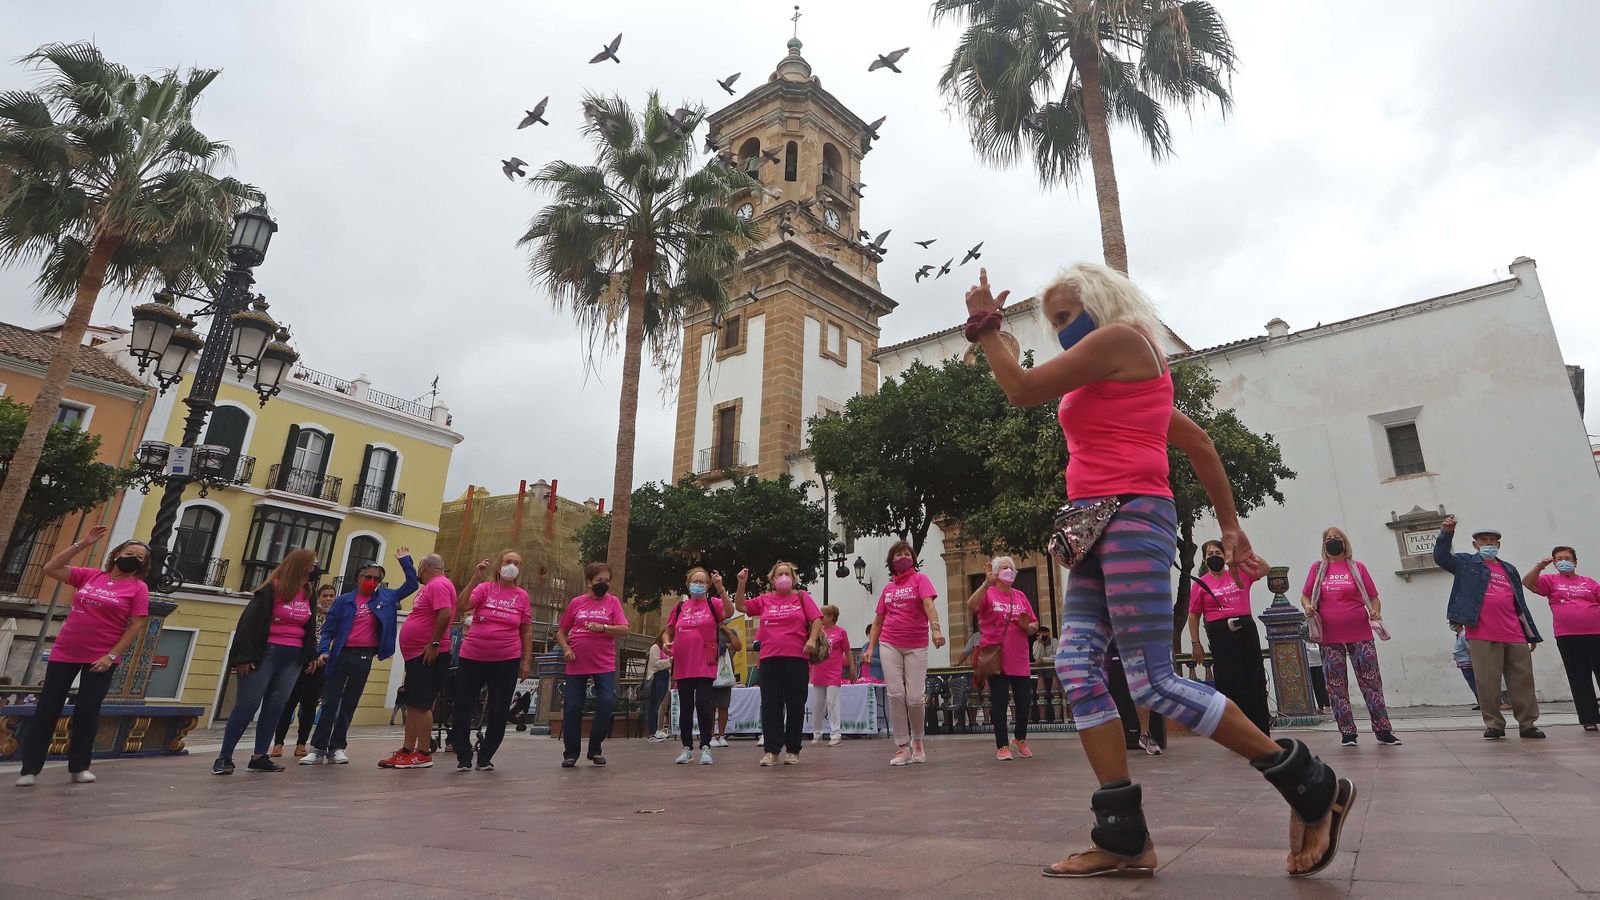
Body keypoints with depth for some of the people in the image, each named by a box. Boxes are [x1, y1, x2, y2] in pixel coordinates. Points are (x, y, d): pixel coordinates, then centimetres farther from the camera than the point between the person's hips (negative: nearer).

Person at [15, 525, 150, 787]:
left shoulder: (138, 588, -4)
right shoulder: (89, 575, 6)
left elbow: (136, 625, -8)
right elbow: (50, 569, 2)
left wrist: (112, 656, -14)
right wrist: (83, 543, -3)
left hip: (101, 659, -3)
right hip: (64, 653, 3)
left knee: (87, 712, 1)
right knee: (46, 709, 5)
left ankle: (79, 767, 14)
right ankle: (30, 768, 14)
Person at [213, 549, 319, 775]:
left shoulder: (308, 594, 11)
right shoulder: (271, 589, -9)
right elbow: (250, 623, -12)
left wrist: (311, 655, 17)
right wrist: (244, 656, -16)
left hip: (293, 657, 6)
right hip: (265, 653, -6)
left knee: (275, 707, 5)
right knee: (248, 704, -3)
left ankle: (259, 756, 12)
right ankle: (224, 757, 6)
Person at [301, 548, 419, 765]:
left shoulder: (386, 597, 9)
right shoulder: (344, 600, 4)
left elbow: (411, 585, 10)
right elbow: (328, 629, 3)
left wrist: (405, 560, 5)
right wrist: (323, 651, -11)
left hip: (365, 658, 2)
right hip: (341, 655, -1)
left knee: (350, 703, 8)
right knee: (330, 702, 0)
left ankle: (337, 747, 16)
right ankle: (318, 748, 6)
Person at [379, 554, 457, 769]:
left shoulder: (438, 584, -12)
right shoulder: (431, 586, 21)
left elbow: (446, 614, -25)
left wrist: (434, 643, -22)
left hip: (428, 656, -10)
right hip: (416, 655, 10)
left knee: (421, 704, -8)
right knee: (412, 704, 12)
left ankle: (423, 754, -3)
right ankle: (407, 752, 18)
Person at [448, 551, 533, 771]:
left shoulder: (522, 596, 3)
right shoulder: (484, 588, 0)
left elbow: (526, 631, 7)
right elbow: (461, 607, -16)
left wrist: (527, 661, 3)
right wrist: (475, 578, -22)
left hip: (507, 661, 1)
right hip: (472, 658, -1)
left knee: (499, 712, 5)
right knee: (462, 708, 5)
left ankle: (485, 758, 22)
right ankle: (463, 757, 21)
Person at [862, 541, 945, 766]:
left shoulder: (920, 579, 3)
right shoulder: (888, 588, 14)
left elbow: (928, 604, -15)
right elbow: (878, 621, 18)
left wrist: (936, 629, -31)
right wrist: (870, 648, 9)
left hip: (916, 646, -3)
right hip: (890, 644, 3)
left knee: (915, 697, -6)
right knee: (895, 694, -6)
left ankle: (917, 739, 21)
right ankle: (902, 747, 4)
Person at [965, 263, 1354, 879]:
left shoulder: (1120, 336, -3)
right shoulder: (1117, 374, 25)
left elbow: (1023, 390, -10)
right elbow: (1197, 443, 26)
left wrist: (985, 327, 3)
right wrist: (1231, 527, 26)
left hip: (1131, 519, -10)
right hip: (1102, 528, 10)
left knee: (1153, 682, -9)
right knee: (1076, 663, -1)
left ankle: (1313, 786, 8)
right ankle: (1123, 837, 1)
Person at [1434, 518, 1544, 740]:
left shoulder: (1509, 570, 21)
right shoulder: (1467, 563, 9)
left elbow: (1521, 604, 21)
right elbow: (1441, 557, -9)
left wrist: (1532, 634, 18)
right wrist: (1446, 533, -21)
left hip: (1515, 635, 4)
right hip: (1482, 635, -4)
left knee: (1523, 681, 5)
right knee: (1487, 683, -1)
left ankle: (1528, 724, 13)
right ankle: (1494, 725, 6)